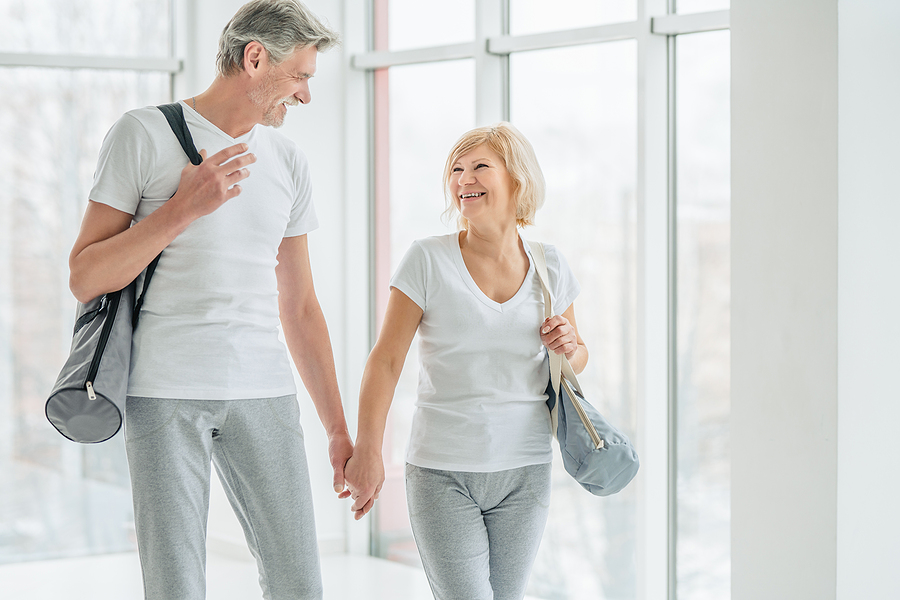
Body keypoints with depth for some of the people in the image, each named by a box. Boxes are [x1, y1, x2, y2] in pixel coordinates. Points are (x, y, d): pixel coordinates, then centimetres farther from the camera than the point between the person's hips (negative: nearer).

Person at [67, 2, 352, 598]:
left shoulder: (290, 163, 13)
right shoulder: (144, 135, -1)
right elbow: (85, 278, -4)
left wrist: (339, 428, 15)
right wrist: (184, 208, -13)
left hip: (265, 393, 4)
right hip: (165, 392, -4)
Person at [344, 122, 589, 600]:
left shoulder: (549, 266, 5)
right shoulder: (429, 261, -6)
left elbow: (577, 361, 18)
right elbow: (386, 361, -6)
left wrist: (569, 348, -5)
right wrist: (368, 451, -12)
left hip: (524, 471, 3)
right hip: (442, 473, -3)